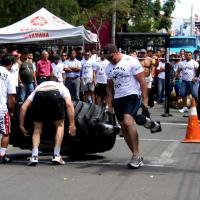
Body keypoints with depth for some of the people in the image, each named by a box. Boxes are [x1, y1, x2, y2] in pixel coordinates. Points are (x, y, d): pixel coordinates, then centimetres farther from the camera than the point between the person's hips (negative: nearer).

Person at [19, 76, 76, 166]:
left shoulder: (38, 87, 42)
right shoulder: (61, 86, 38)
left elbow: (23, 107, 31)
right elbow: (69, 104, 18)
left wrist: (21, 125, 38)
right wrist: (72, 124, 16)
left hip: (39, 96, 2)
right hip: (55, 95, -1)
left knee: (37, 128, 21)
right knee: (60, 125, 22)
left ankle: (34, 156, 8)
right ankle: (56, 156, 17)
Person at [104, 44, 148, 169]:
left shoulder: (131, 62, -9)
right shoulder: (109, 67, 12)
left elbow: (142, 81, -9)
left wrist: (145, 99, -13)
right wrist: (110, 105, 15)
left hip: (132, 96, -7)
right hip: (118, 99, 7)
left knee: (128, 122, -26)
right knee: (124, 127, 5)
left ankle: (136, 155, -22)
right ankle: (137, 158, 14)